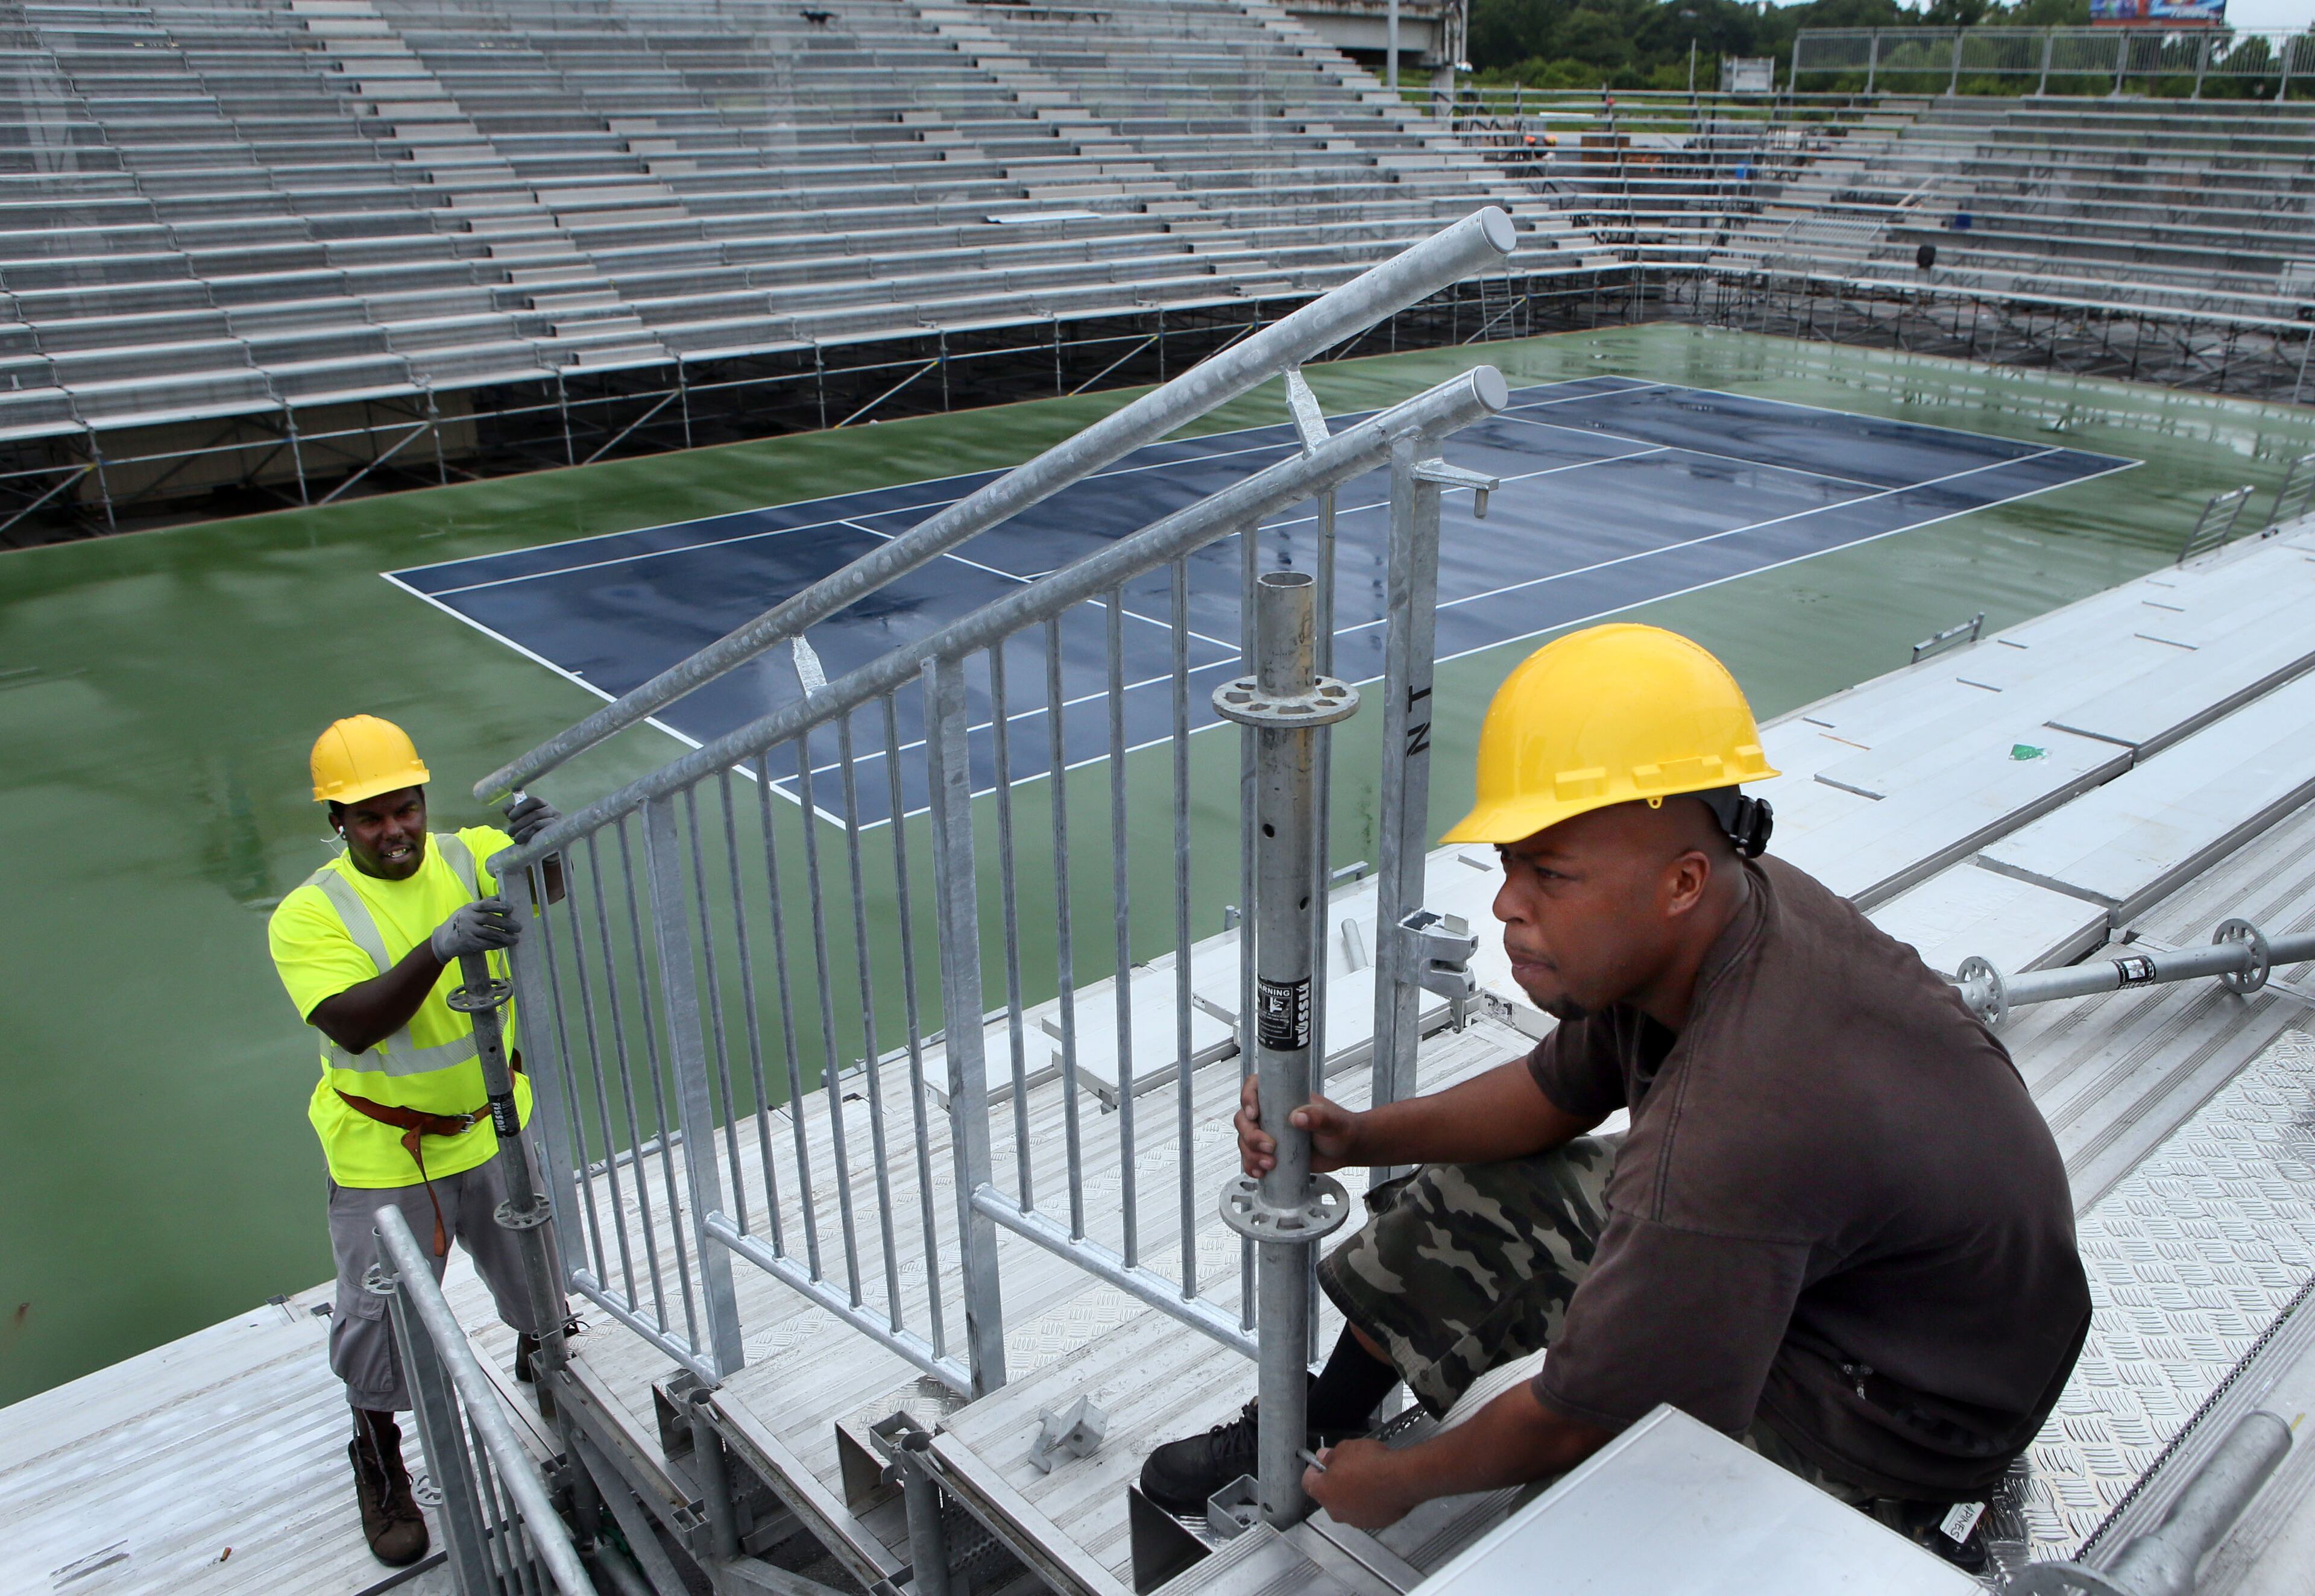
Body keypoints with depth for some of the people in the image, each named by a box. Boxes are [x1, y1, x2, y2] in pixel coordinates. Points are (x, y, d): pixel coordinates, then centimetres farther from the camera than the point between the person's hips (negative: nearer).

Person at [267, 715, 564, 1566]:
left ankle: (541, 1365, 52)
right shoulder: (309, 914, -16)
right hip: (386, 1153, -3)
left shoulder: (469, 856, -7)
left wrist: (542, 842, -46)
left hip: (495, 1129, 3)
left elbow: (547, 890, -23)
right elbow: (354, 1025, -29)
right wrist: (440, 946, -42)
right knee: (382, 1316, 10)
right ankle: (379, 1464, 36)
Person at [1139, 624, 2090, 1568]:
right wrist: (1358, 1138, -8)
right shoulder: (1731, 908, -14)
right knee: (1467, 1202, 6)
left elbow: (1569, 1422, -26)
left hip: (1899, 1408, -8)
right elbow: (1558, 1094, 4)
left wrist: (1397, 1483, -7)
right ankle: (1307, 1430, 29)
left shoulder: (1731, 1136, -41)